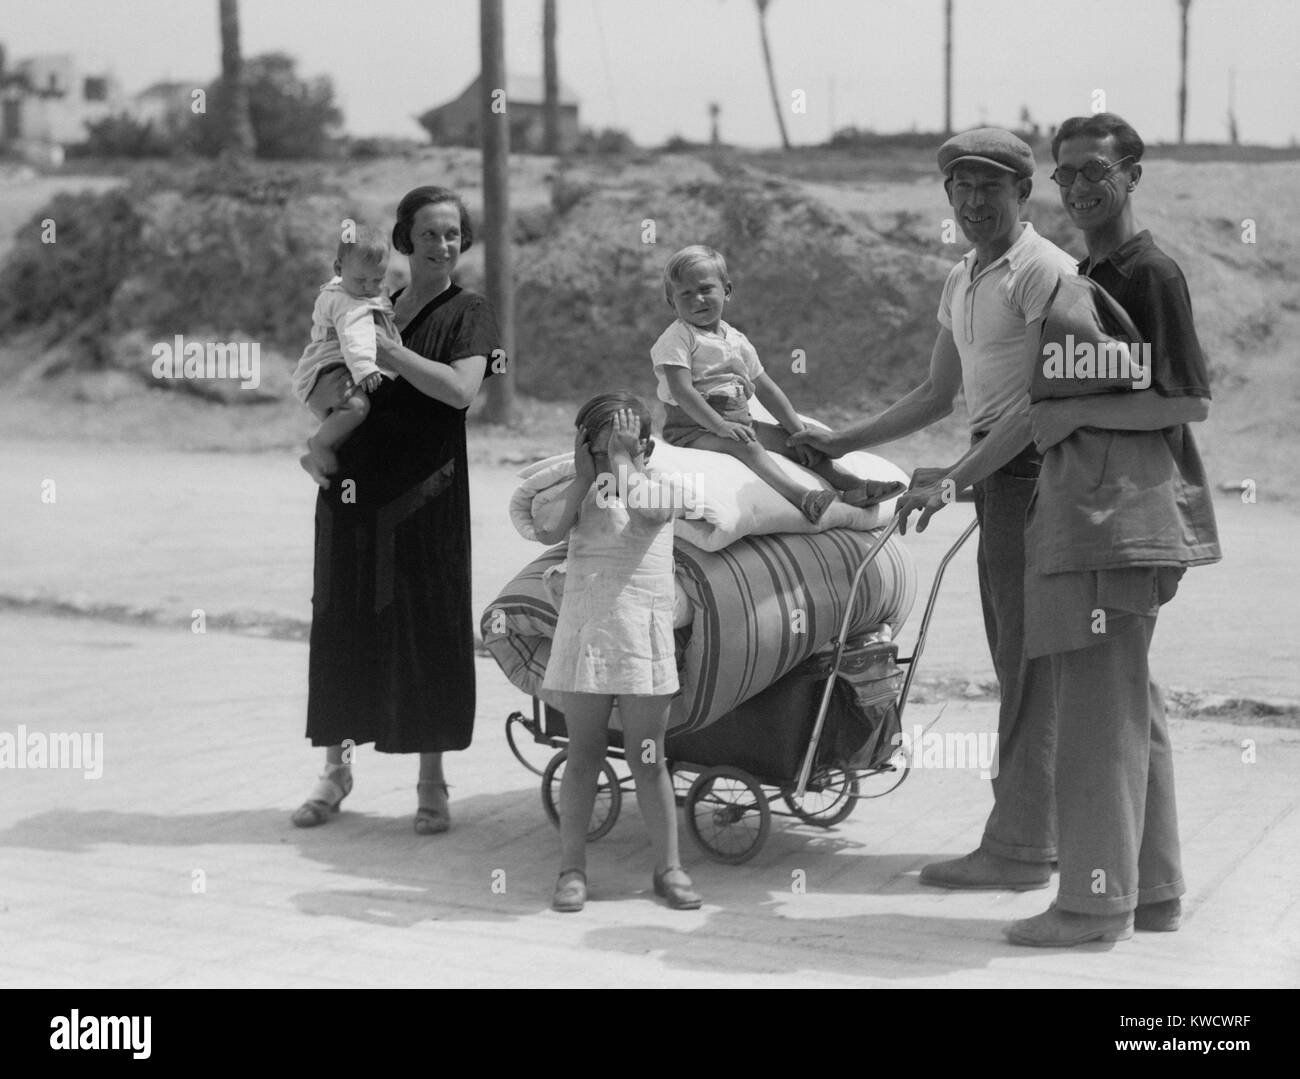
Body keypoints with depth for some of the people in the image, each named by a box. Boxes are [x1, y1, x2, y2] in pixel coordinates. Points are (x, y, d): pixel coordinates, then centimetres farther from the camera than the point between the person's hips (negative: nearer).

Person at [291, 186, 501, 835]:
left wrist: (390, 349, -13)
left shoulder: (469, 314, 3)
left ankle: (432, 783, 9)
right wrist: (354, 368, -10)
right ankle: (336, 768, 20)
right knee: (341, 623, 6)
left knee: (427, 627, -1)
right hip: (354, 489, 4)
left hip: (426, 492, -4)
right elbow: (318, 397, 11)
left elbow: (460, 390, -15)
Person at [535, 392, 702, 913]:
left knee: (648, 760, 4)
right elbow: (549, 531, -10)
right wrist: (583, 474, -6)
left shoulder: (661, 489, 3)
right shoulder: (580, 492, 8)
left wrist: (621, 460, -9)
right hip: (583, 631, 1)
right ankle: (572, 868, 12)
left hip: (643, 638, -1)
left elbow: (639, 512, -20)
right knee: (582, 757, 6)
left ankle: (668, 867, 13)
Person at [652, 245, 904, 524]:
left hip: (739, 421, 8)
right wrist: (720, 425, -28)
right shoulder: (677, 339, -8)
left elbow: (766, 389, 17)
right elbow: (683, 392, -19)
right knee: (745, 446, -32)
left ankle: (852, 485, -4)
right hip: (694, 427, -8)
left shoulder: (736, 340, 15)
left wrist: (798, 430, 9)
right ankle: (801, 496, -50)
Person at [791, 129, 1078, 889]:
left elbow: (1043, 401, -19)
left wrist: (952, 479, -24)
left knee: (1030, 661, -7)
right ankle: (1044, 828, 20)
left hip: (1034, 473, -9)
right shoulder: (961, 282, 17)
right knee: (1018, 662, 12)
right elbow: (938, 397, 24)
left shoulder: (1045, 271, -11)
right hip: (997, 476, 9)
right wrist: (840, 443, 20)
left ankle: (1018, 850, -4)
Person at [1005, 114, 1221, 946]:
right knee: (1131, 704, 14)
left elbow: (1190, 402, -14)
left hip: (1121, 509, -10)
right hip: (1084, 501, 10)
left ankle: (1096, 900, -1)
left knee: (1100, 704, -7)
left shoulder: (1151, 273, -10)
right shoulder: (1083, 274, 18)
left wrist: (1077, 412, -14)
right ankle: (1155, 889, 22)